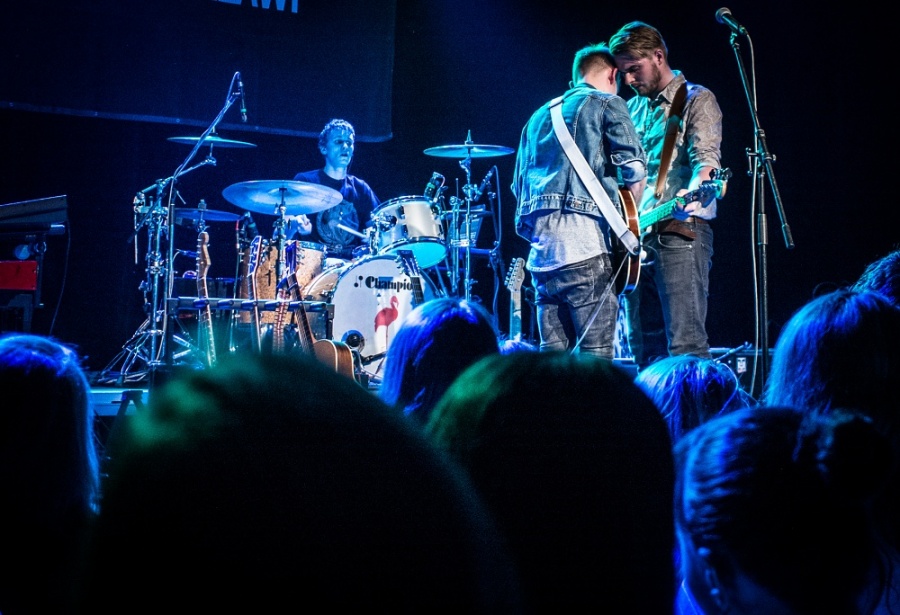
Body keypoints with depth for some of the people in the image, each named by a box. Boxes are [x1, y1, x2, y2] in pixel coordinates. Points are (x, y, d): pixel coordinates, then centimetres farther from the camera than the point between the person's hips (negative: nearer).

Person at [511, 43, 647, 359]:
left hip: (540, 249, 7)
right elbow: (634, 166, -6)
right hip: (581, 236, -7)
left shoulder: (539, 115, 27)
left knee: (552, 352, 9)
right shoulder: (607, 103, 6)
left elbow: (519, 183, 28)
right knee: (596, 354, -8)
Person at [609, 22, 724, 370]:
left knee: (686, 345, -14)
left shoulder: (696, 100, 0)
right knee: (645, 350, 8)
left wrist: (693, 190, -36)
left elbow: (706, 157, -15)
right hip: (635, 237, 7)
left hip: (679, 234, -7)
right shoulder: (632, 109, 20)